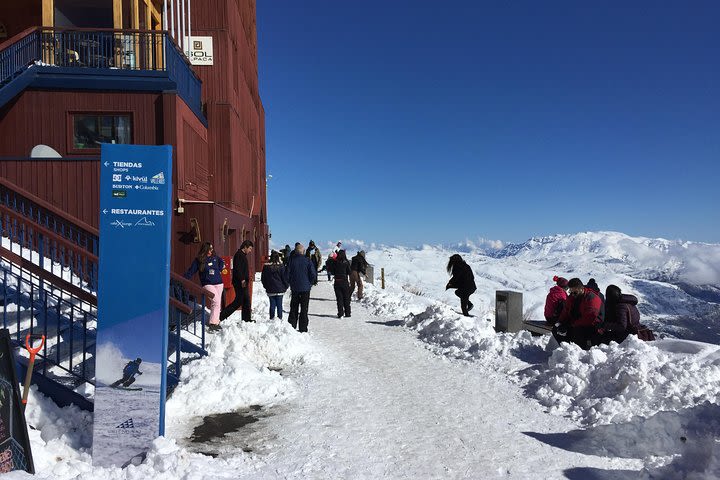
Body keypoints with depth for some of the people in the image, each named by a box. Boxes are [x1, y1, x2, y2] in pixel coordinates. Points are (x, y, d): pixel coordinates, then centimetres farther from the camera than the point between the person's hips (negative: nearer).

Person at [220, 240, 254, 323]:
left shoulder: (243, 255, 20)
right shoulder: (239, 254, -12)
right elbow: (237, 268, -21)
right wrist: (242, 279, -24)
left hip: (243, 282, 10)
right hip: (240, 283, -10)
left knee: (246, 300, 12)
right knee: (238, 301, -8)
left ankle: (246, 319, 18)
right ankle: (221, 316, -4)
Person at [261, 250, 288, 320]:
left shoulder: (266, 266, 0)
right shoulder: (281, 266, -9)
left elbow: (263, 278, 8)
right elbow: (284, 277, -5)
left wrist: (266, 287, 19)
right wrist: (285, 287, 7)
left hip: (270, 290, 2)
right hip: (280, 289, -2)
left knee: (272, 305, 9)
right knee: (279, 305, 4)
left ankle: (272, 318, 11)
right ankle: (280, 318, 6)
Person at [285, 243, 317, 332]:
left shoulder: (291, 260, -3)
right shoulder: (307, 260, -8)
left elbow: (287, 274, 0)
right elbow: (313, 274, -9)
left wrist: (291, 283, 12)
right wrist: (310, 283, 6)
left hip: (294, 288, 2)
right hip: (305, 288, -2)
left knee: (293, 309, 12)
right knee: (304, 309, 5)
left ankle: (291, 327, 13)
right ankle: (303, 329, 5)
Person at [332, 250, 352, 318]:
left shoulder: (335, 262, -4)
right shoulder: (346, 262, -7)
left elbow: (333, 272, 1)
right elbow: (349, 272, -5)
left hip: (337, 282, 1)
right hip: (344, 282, -1)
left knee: (339, 298, 7)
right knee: (346, 298, 12)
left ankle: (340, 314, 4)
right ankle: (347, 313, 17)